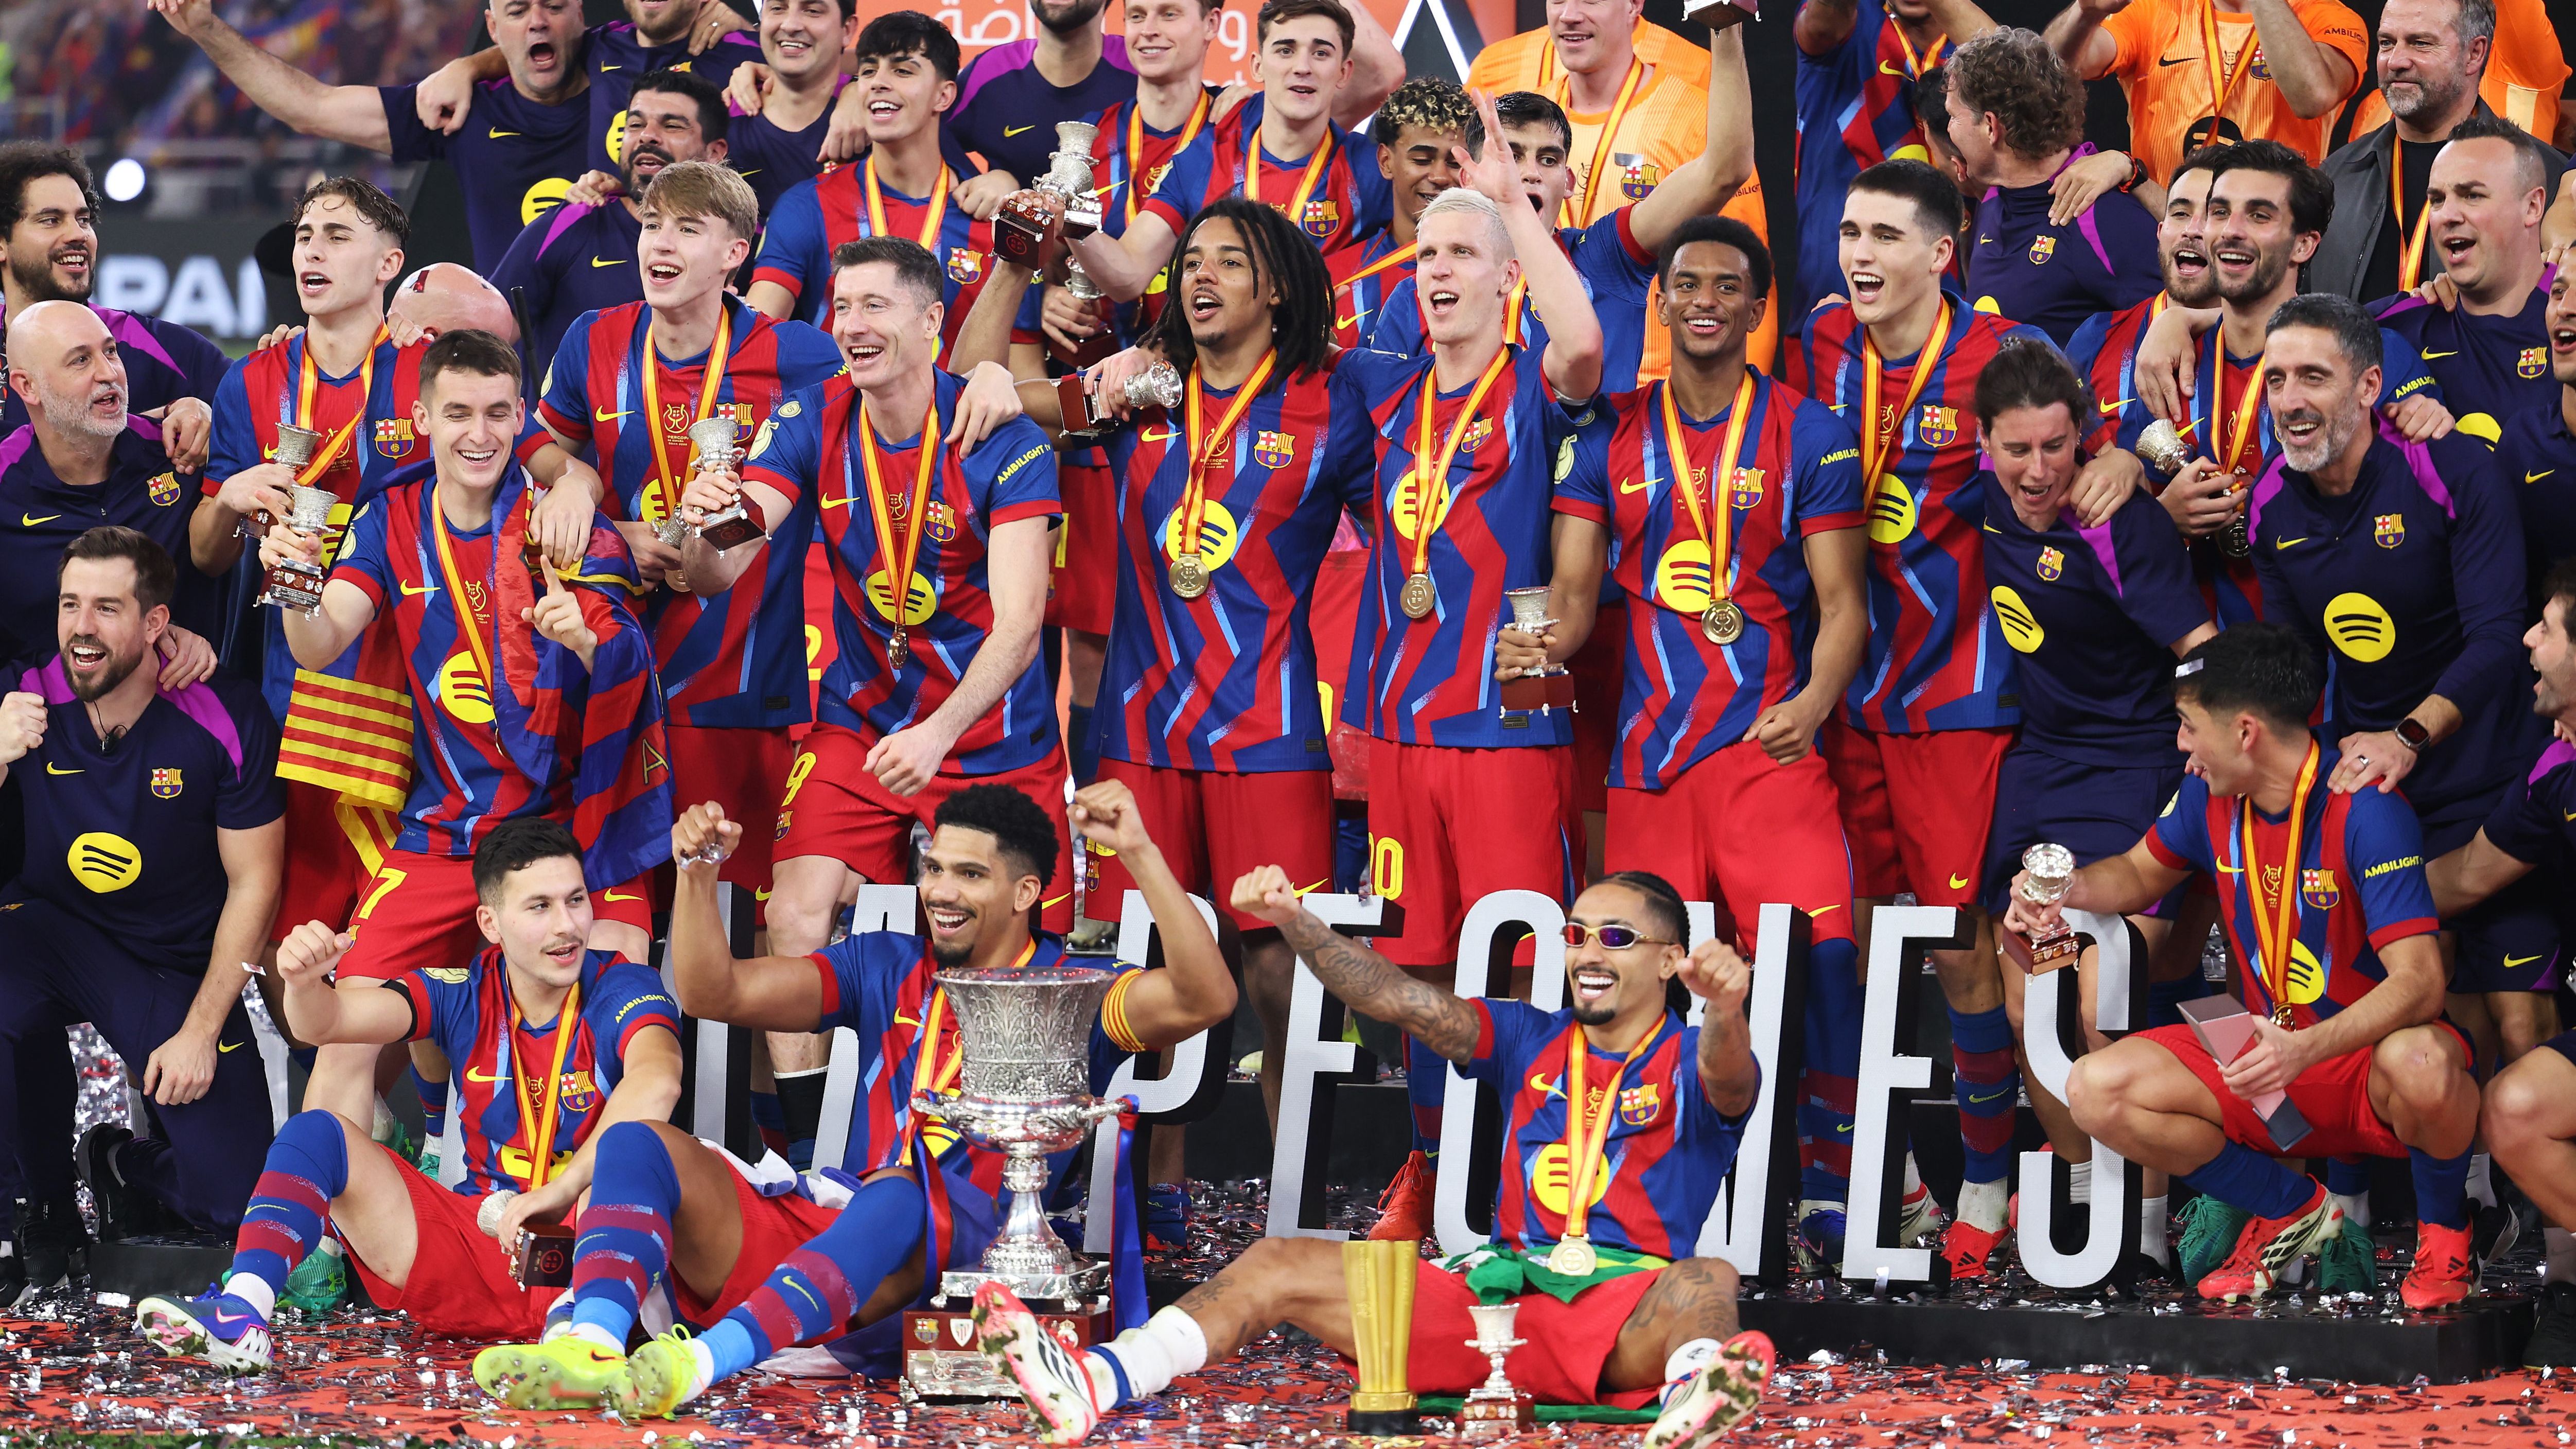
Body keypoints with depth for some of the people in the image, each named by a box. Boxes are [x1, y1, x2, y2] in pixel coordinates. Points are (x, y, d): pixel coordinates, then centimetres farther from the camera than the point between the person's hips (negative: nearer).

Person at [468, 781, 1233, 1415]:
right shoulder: (888, 970, 20)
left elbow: (1205, 1000, -13)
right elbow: (712, 995, 16)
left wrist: (1139, 854, -21)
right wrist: (698, 873, 0)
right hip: (814, 1226, 5)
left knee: (898, 1188, -40)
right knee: (637, 1141, -13)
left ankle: (701, 1366, -58)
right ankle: (591, 1350, -42)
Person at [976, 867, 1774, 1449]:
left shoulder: (1692, 1064, 6)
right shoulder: (1530, 1042, 20)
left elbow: (1729, 1082, -19)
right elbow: (1398, 999, 9)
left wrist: (1725, 1013, -45)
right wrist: (1294, 921, -7)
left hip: (1628, 1313, -5)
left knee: (1707, 1284, -38)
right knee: (1281, 1264, -9)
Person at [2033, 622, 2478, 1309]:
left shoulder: (2363, 811, -22)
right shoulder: (2211, 795, 0)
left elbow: (2419, 983, -29)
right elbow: (2142, 873, 22)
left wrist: (2305, 1050, -44)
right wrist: (2065, 890, -1)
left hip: (2369, 1051, -7)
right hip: (2270, 1050, 7)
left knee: (2419, 1066, -43)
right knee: (2097, 1091, -14)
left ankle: (2443, 1229, -8)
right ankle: (2290, 1211, 6)